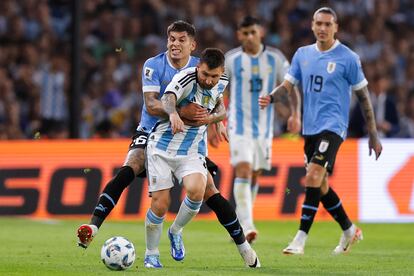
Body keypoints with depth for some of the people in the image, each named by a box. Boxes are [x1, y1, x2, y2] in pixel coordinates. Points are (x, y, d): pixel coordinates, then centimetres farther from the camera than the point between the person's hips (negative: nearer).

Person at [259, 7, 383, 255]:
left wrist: (373, 136, 0)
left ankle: (301, 240, -21)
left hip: (333, 127, -6)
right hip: (310, 128, 6)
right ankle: (349, 230, 31)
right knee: (320, 186, 12)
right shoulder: (303, 55, 10)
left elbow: (363, 96, 0)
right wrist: (270, 98, -16)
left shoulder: (348, 58, -5)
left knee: (313, 178, -21)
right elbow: (288, 85, 8)